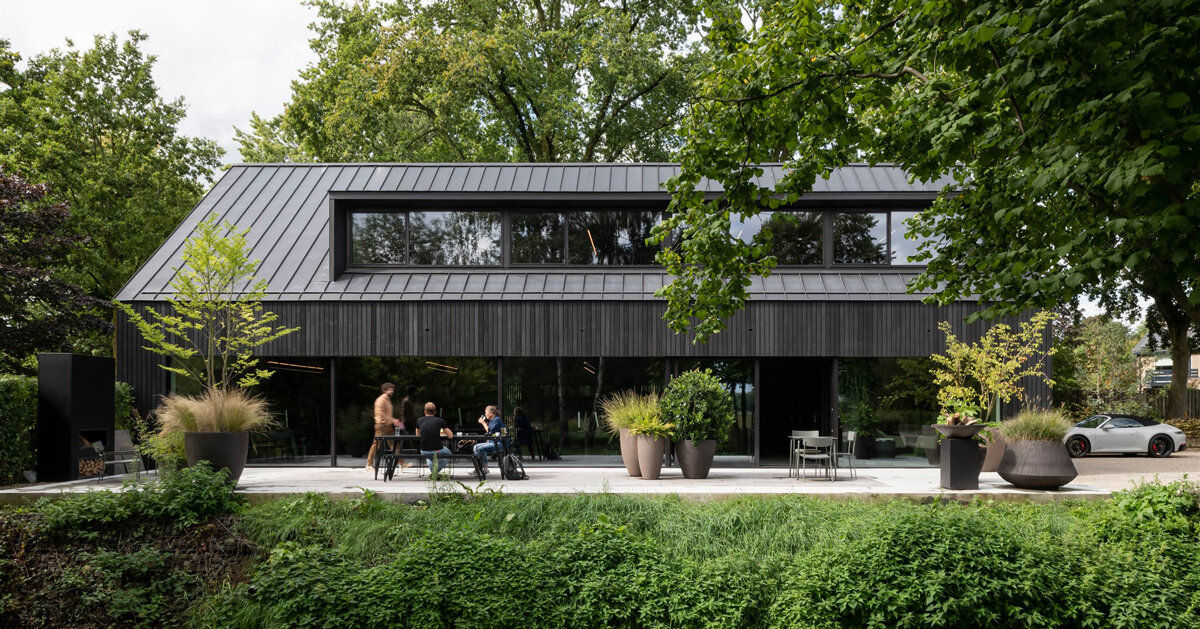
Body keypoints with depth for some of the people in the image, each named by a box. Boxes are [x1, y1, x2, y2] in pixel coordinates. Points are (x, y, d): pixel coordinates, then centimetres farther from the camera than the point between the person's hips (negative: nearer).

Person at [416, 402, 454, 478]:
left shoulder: (419, 420, 3)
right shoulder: (440, 420, -3)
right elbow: (450, 436, 3)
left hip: (424, 451, 3)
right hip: (437, 451, -3)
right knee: (448, 453, 33)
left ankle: (432, 471, 21)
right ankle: (435, 471, 13)